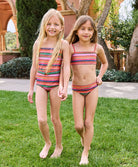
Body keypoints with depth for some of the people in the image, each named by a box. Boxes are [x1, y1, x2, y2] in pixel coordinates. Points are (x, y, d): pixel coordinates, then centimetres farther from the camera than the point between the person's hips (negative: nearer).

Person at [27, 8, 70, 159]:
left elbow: (66, 67, -9)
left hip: (55, 85, -2)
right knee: (41, 120, -3)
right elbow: (34, 67, 8)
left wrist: (64, 88, -18)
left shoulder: (63, 44, -5)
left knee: (55, 118, 9)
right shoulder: (38, 43, 3)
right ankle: (47, 143, 26)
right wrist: (31, 89, 10)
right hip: (41, 85, 2)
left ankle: (58, 146, 31)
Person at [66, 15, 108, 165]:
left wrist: (100, 77, 5)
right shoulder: (71, 48, -7)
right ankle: (83, 137, 37)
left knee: (88, 122, 4)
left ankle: (85, 154, 18)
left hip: (92, 89, 1)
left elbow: (105, 63, 18)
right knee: (78, 125, 0)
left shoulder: (97, 48, -1)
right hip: (77, 90, -1)